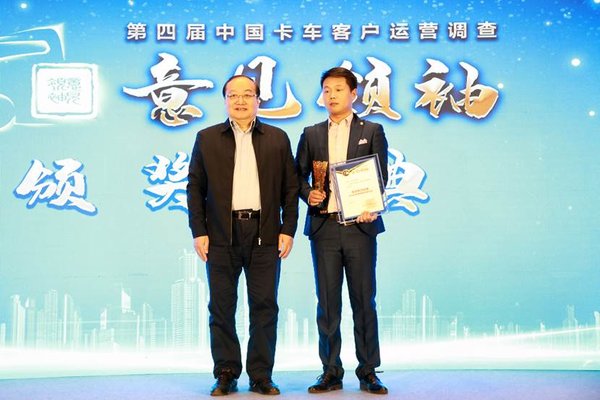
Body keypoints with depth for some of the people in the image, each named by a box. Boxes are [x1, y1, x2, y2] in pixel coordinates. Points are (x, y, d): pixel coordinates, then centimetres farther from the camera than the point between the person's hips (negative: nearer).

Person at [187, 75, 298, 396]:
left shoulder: (277, 139, 10)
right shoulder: (207, 139, 10)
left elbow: (290, 188, 8)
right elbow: (195, 188, 7)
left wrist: (288, 230, 0)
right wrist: (198, 232, -1)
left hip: (265, 234, 0)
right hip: (222, 235, 0)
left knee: (264, 307, 2)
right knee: (221, 307, 4)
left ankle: (261, 376, 13)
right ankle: (226, 375, 16)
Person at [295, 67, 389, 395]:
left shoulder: (372, 131, 8)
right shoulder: (311, 134, 15)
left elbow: (380, 175, 2)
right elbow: (298, 176, 13)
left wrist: (371, 207, -15)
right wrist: (308, 193, -9)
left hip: (360, 225, -2)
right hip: (324, 226, 2)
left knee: (364, 300, 3)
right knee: (327, 303, 5)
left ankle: (368, 372, 12)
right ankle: (331, 372, 14)